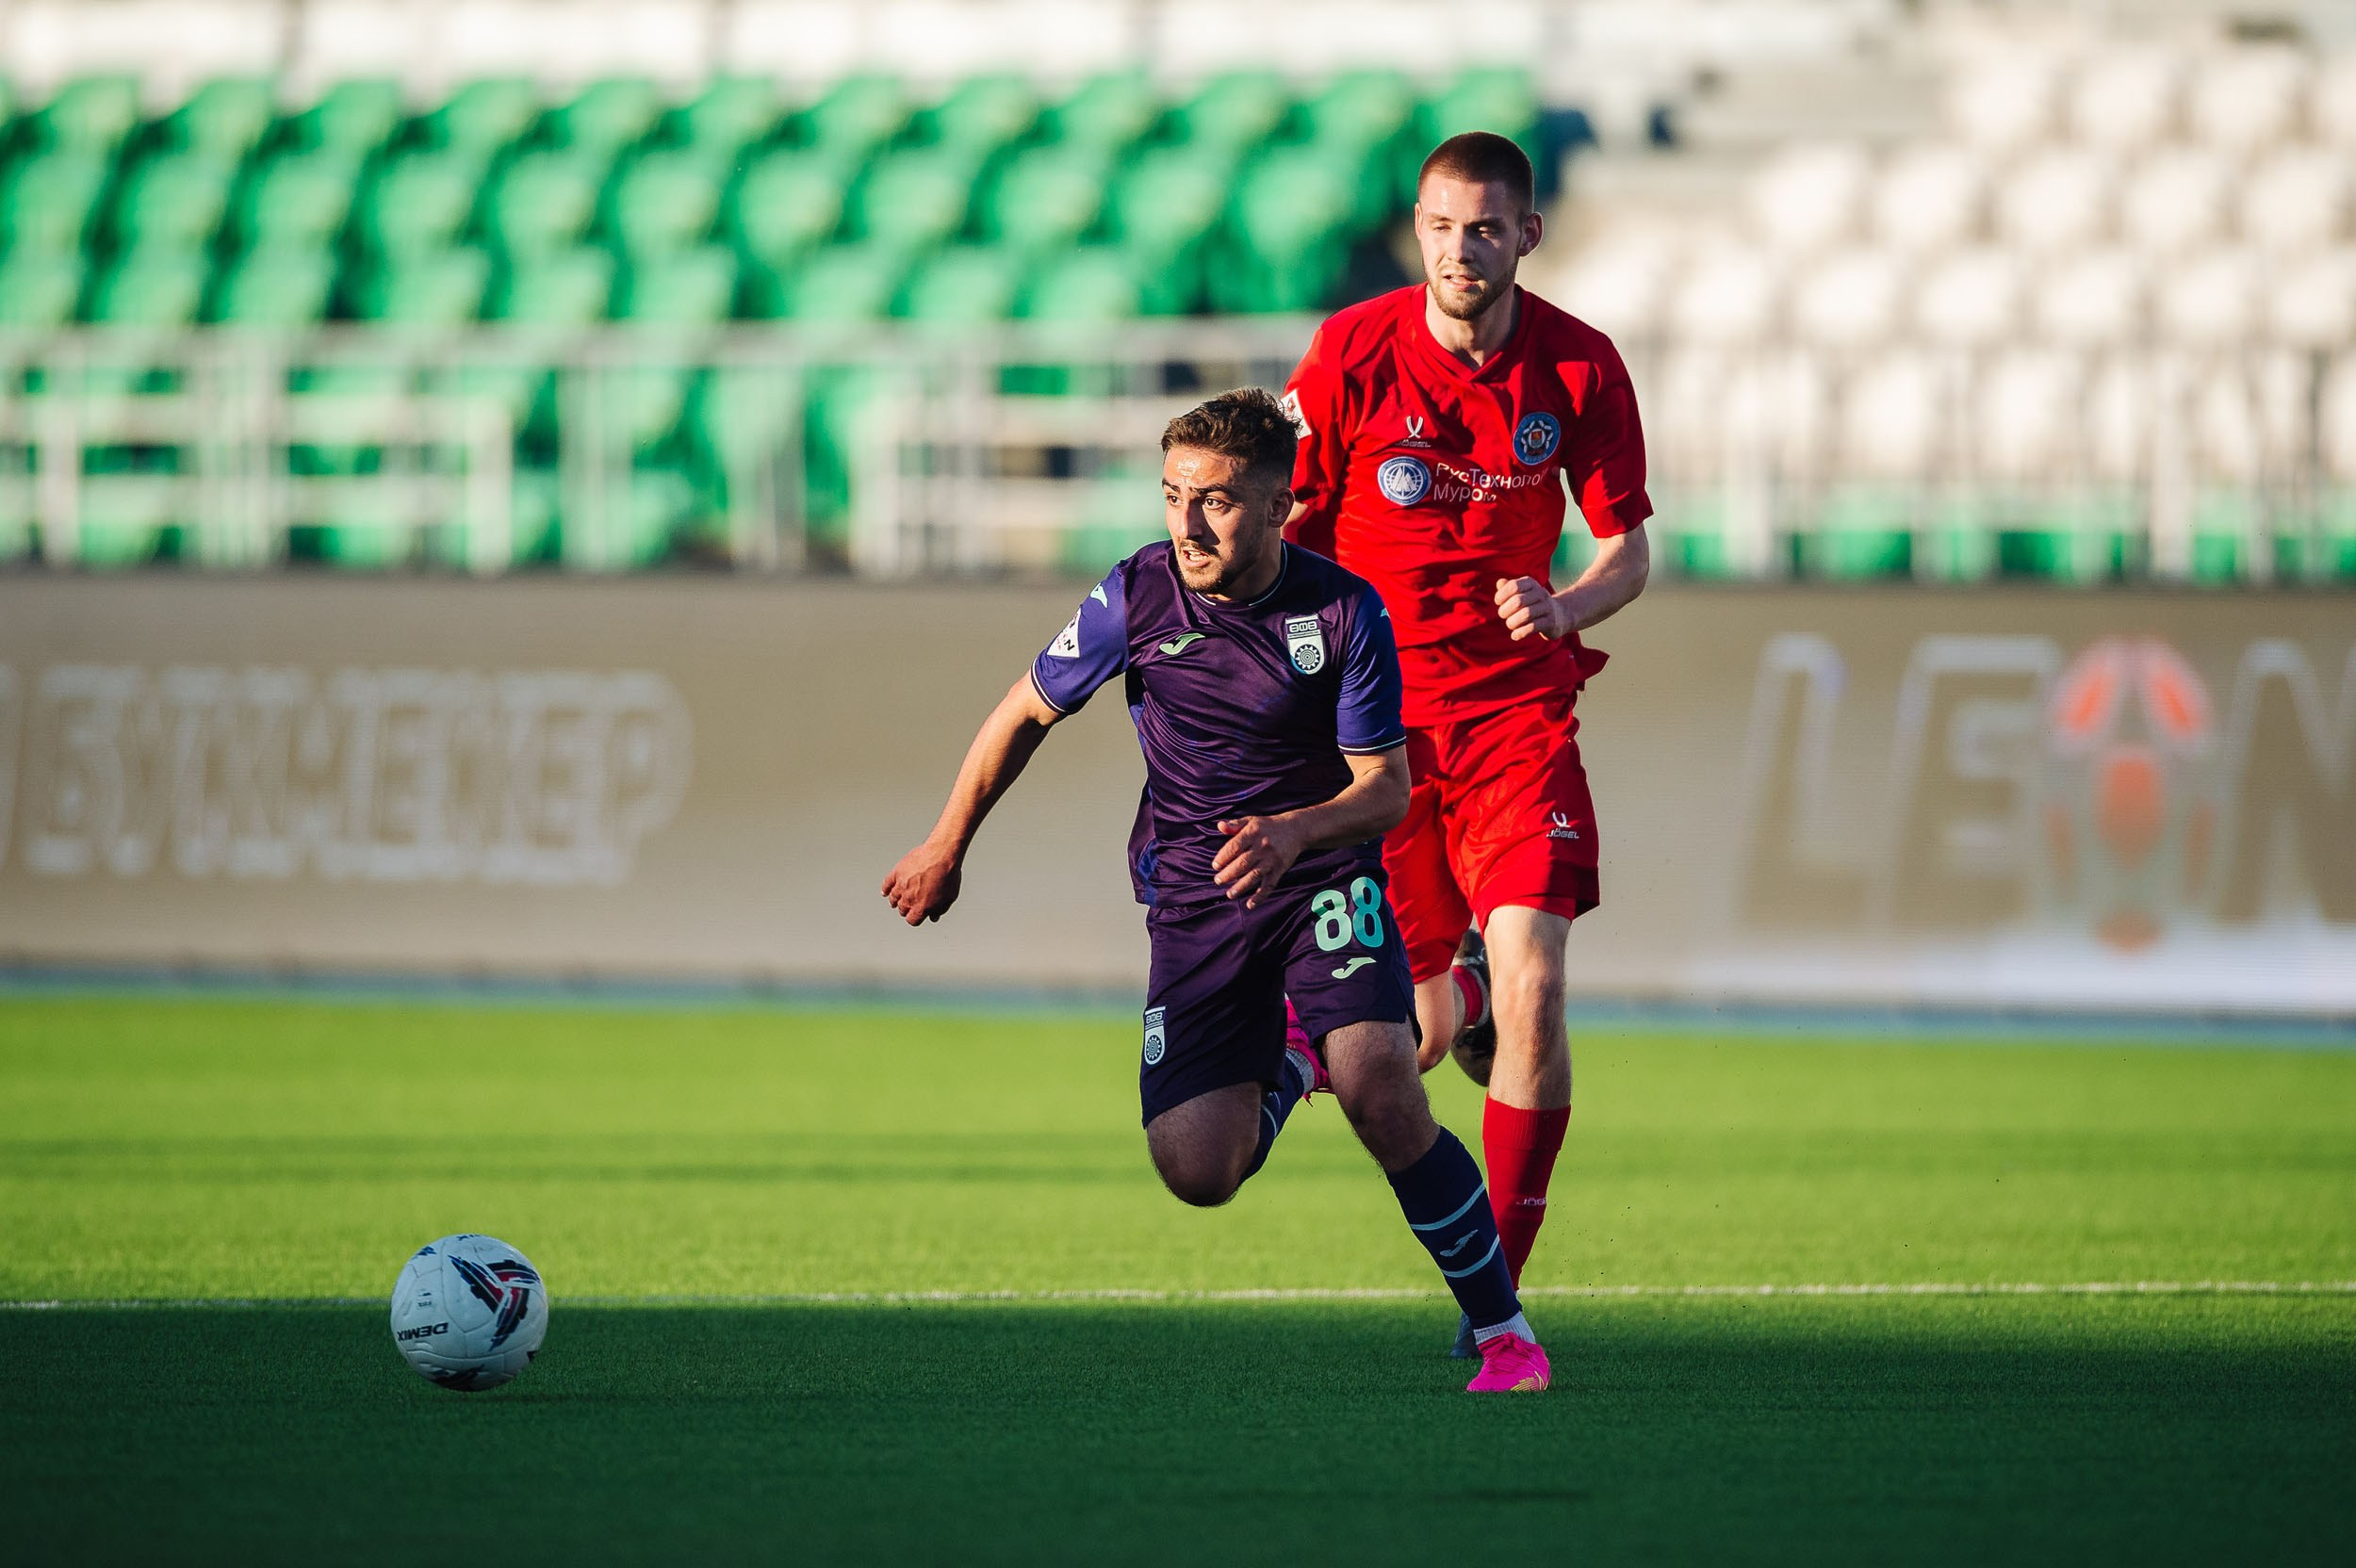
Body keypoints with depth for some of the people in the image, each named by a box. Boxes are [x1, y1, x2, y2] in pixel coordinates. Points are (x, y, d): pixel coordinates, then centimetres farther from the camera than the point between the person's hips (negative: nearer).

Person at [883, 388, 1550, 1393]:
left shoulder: (1345, 613, -13)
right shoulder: (1137, 597, -8)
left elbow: (1387, 789, -10)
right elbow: (1029, 712, 8)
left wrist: (1292, 833, -31)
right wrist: (946, 847, 18)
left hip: (1324, 874, -2)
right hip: (1192, 896, 2)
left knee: (1379, 1090, -28)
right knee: (1196, 1171, -11)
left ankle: (1503, 1331, -12)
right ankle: (1287, 1065, 26)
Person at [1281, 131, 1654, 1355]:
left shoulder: (1579, 368, -6)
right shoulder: (1351, 355, -8)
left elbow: (1627, 555, 1)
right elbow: (1284, 535, 2)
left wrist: (1563, 607, -21)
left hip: (1517, 706, 0)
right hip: (1372, 713, 0)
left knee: (1530, 989, -17)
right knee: (1422, 1036, 0)